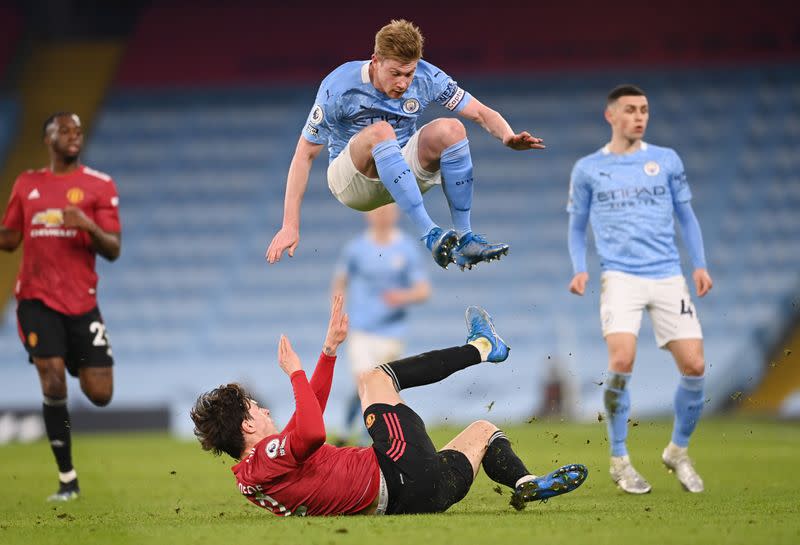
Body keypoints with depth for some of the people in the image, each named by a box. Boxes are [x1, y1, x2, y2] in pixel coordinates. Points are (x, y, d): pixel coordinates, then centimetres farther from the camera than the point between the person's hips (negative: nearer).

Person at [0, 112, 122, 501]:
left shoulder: (99, 185, 1)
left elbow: (113, 250, -3)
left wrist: (88, 225, -22)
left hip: (81, 301, 0)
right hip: (37, 299, 0)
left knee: (100, 395, -2)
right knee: (53, 382, -15)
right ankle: (67, 479, -5)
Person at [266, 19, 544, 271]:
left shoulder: (426, 78, -11)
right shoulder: (339, 86, -19)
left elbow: (482, 114, -7)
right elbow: (304, 154, -16)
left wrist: (509, 137, -32)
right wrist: (290, 225, -21)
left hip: (404, 173, 3)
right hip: (352, 182, -3)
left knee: (449, 129, -24)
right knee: (380, 132, -35)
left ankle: (464, 237, -25)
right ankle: (429, 235, -43)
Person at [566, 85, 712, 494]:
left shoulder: (667, 160, 11)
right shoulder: (588, 169, 8)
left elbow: (686, 215, 17)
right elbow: (577, 226, 16)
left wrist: (699, 265, 5)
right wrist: (580, 270, 0)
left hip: (668, 277, 2)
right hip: (620, 276, -2)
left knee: (694, 366, -7)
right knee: (621, 361, -21)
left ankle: (678, 450, 17)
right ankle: (619, 460, -5)